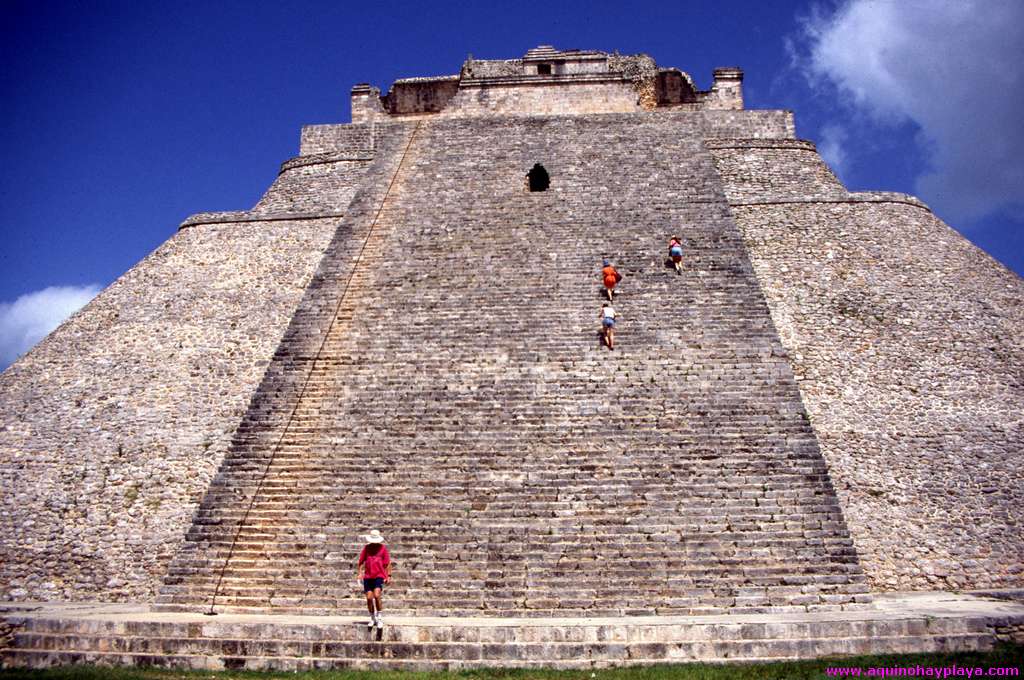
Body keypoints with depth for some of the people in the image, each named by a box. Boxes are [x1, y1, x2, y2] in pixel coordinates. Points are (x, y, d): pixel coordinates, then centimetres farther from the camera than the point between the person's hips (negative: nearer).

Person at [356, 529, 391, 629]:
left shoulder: (383, 548, 2)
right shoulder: (366, 548, 8)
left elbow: (387, 563, 3)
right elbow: (361, 561, 12)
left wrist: (388, 575, -2)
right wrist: (359, 573, 1)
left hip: (379, 576, -3)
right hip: (368, 576, 3)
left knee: (376, 595, -19)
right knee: (369, 598, 1)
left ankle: (379, 617, 0)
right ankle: (372, 618, 20)